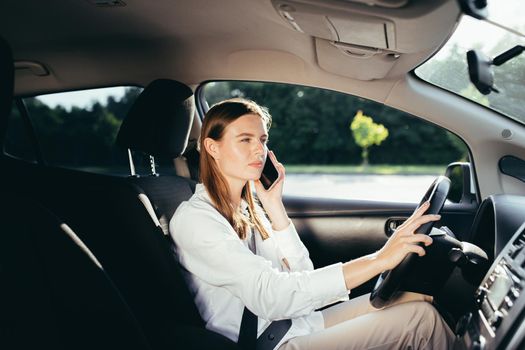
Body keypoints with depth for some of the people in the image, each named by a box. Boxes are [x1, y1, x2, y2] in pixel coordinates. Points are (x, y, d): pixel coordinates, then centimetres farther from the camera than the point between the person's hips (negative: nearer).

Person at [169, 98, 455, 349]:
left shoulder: (248, 207, 8)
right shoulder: (193, 218, -17)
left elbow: (300, 274, 3)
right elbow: (270, 296, -29)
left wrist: (274, 207, -6)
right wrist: (378, 260, -33)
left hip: (296, 325, 7)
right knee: (419, 317, -9)